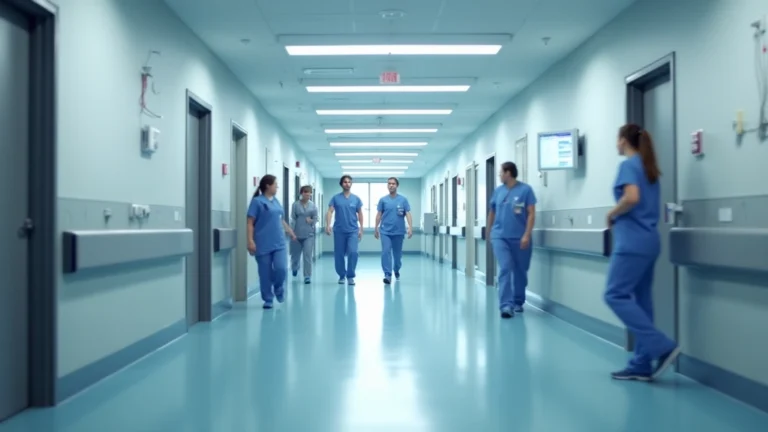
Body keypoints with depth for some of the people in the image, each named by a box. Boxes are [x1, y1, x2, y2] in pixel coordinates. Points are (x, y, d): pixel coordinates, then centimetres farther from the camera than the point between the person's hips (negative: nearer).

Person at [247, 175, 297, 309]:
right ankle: (268, 300, 16)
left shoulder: (276, 201, 13)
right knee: (265, 274, 1)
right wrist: (250, 241, -18)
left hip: (279, 243, 5)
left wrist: (290, 232, 31)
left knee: (281, 268, -7)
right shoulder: (257, 201, -7)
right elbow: (250, 223, -10)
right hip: (263, 244, -5)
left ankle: (279, 289, 21)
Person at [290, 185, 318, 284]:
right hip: (297, 234, 0)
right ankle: (295, 268, 46)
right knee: (295, 255, 14)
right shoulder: (296, 204, -2)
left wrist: (311, 221, -16)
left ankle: (307, 276, -2)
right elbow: (293, 218, -4)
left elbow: (316, 219, 5)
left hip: (309, 234, 0)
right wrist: (292, 232, -11)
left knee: (308, 256, -8)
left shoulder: (313, 205, 2)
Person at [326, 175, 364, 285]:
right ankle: (342, 275, 22)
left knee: (353, 252, -15)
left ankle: (350, 276, -4)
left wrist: (361, 228, 5)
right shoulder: (336, 198, 1)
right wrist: (328, 225, -19)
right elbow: (330, 212, -5)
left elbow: (360, 214, 9)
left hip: (353, 230, 0)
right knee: (339, 254, 6)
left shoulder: (356, 198, 4)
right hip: (339, 231, 0)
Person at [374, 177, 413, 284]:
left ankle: (396, 270, 38)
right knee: (386, 252, -12)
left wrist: (410, 227, -16)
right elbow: (379, 215, 6)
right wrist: (376, 228, 5)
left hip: (398, 231, 0)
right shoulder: (383, 200, 2)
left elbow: (408, 214, -5)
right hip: (385, 231, 0)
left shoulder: (403, 200, -1)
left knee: (397, 253, 13)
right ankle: (388, 275, -13)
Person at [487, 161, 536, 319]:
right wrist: (489, 232, 21)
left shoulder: (525, 190, -4)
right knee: (505, 269, -10)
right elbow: (492, 213, 18)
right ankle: (506, 305, -14)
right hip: (500, 237, 2)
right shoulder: (498, 191, 7)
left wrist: (527, 235, -13)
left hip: (519, 238, -2)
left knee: (520, 271, 9)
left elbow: (531, 214, -6)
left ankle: (518, 302, 26)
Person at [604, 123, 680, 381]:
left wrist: (612, 214, -8)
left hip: (633, 240, -9)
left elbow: (632, 197, -24)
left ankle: (662, 347, -12)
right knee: (641, 299, 8)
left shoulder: (628, 164, -8)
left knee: (616, 295, -8)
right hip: (648, 239, 9)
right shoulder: (648, 167, 19)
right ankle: (642, 364, 9)